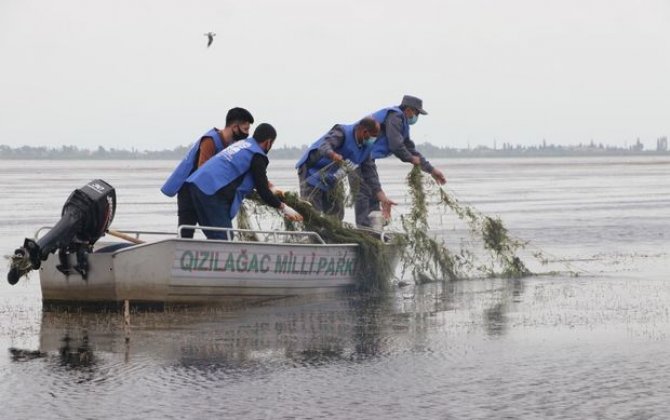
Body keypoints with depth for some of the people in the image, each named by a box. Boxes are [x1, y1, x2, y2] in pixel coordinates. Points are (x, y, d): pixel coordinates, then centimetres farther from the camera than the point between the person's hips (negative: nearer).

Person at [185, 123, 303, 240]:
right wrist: (283, 208, 6)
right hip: (212, 191, -9)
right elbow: (262, 190, -2)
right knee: (222, 237, -8)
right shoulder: (258, 156, -3)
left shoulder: (242, 144, 24)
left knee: (214, 236, 14)